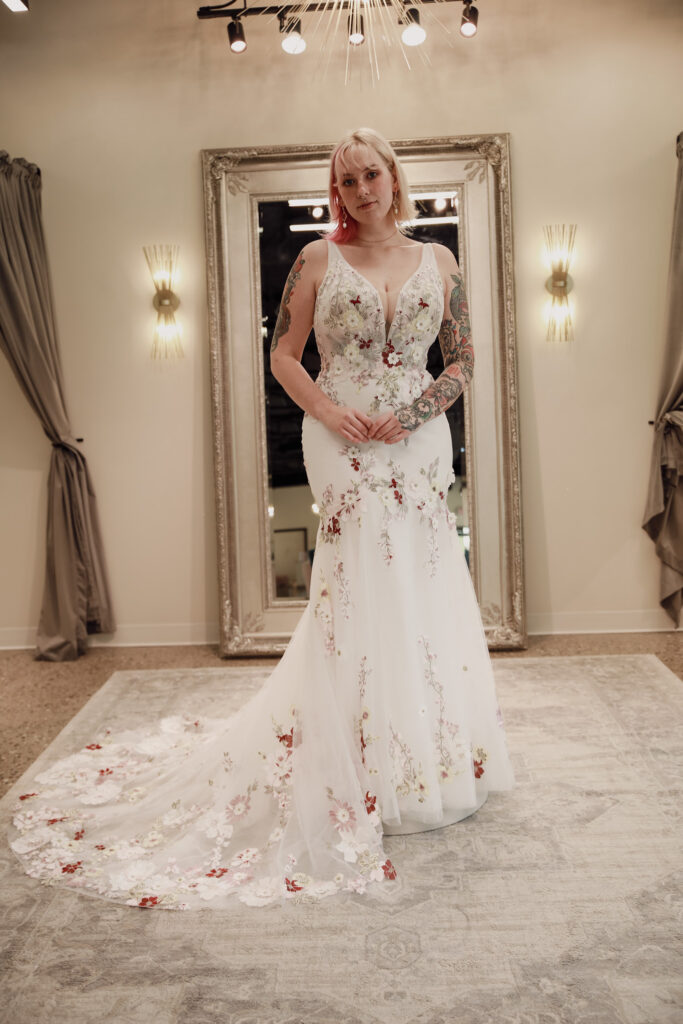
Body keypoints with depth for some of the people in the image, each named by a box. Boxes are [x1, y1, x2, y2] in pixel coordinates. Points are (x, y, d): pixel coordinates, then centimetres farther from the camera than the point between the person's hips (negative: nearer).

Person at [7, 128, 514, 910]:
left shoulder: (438, 261, 9)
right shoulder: (318, 258, 3)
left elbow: (463, 360, 8)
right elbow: (283, 355, 4)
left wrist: (414, 412, -8)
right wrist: (328, 409, -12)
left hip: (417, 444, 3)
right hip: (345, 443, -2)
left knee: (419, 595, 7)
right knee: (355, 601, 0)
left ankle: (432, 763, 25)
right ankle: (371, 777, 15)